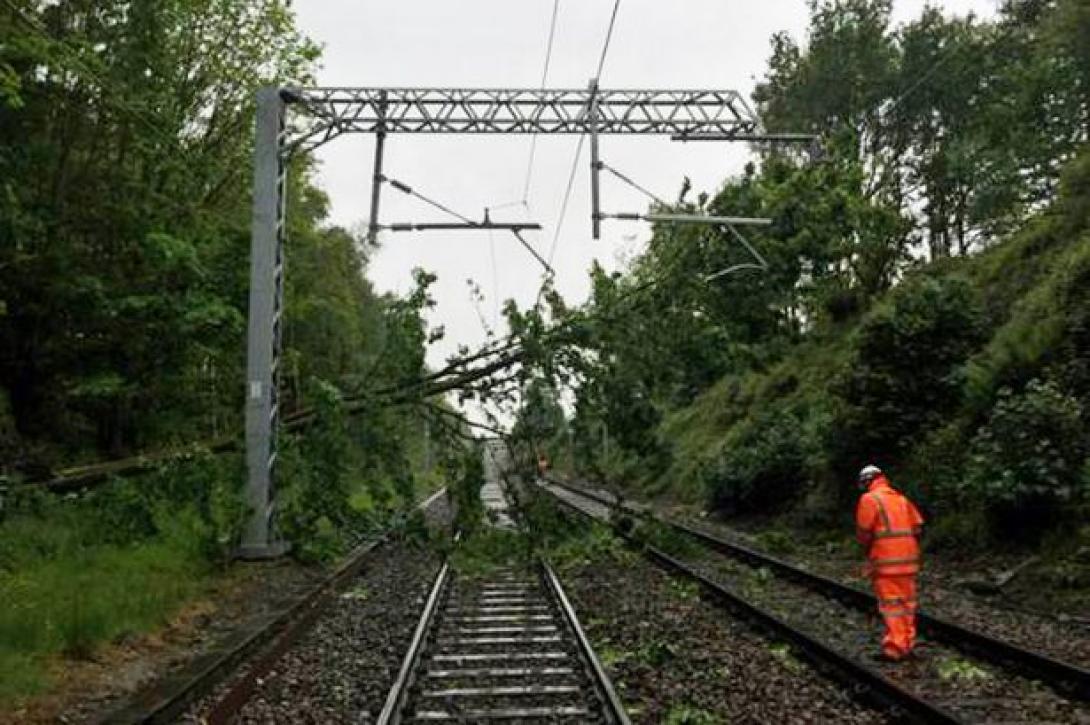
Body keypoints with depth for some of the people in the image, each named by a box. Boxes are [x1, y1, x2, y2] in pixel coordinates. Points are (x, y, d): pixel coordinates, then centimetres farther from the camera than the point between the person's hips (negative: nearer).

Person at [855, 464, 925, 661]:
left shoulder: (869, 499, -8)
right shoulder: (902, 498, 11)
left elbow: (863, 533, -9)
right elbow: (918, 527, 7)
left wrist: (869, 548, 10)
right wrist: (906, 547, 15)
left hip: (885, 561, -6)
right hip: (908, 560, 6)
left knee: (891, 606, -3)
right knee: (907, 603, 13)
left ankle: (894, 649, -1)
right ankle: (907, 644, 21)